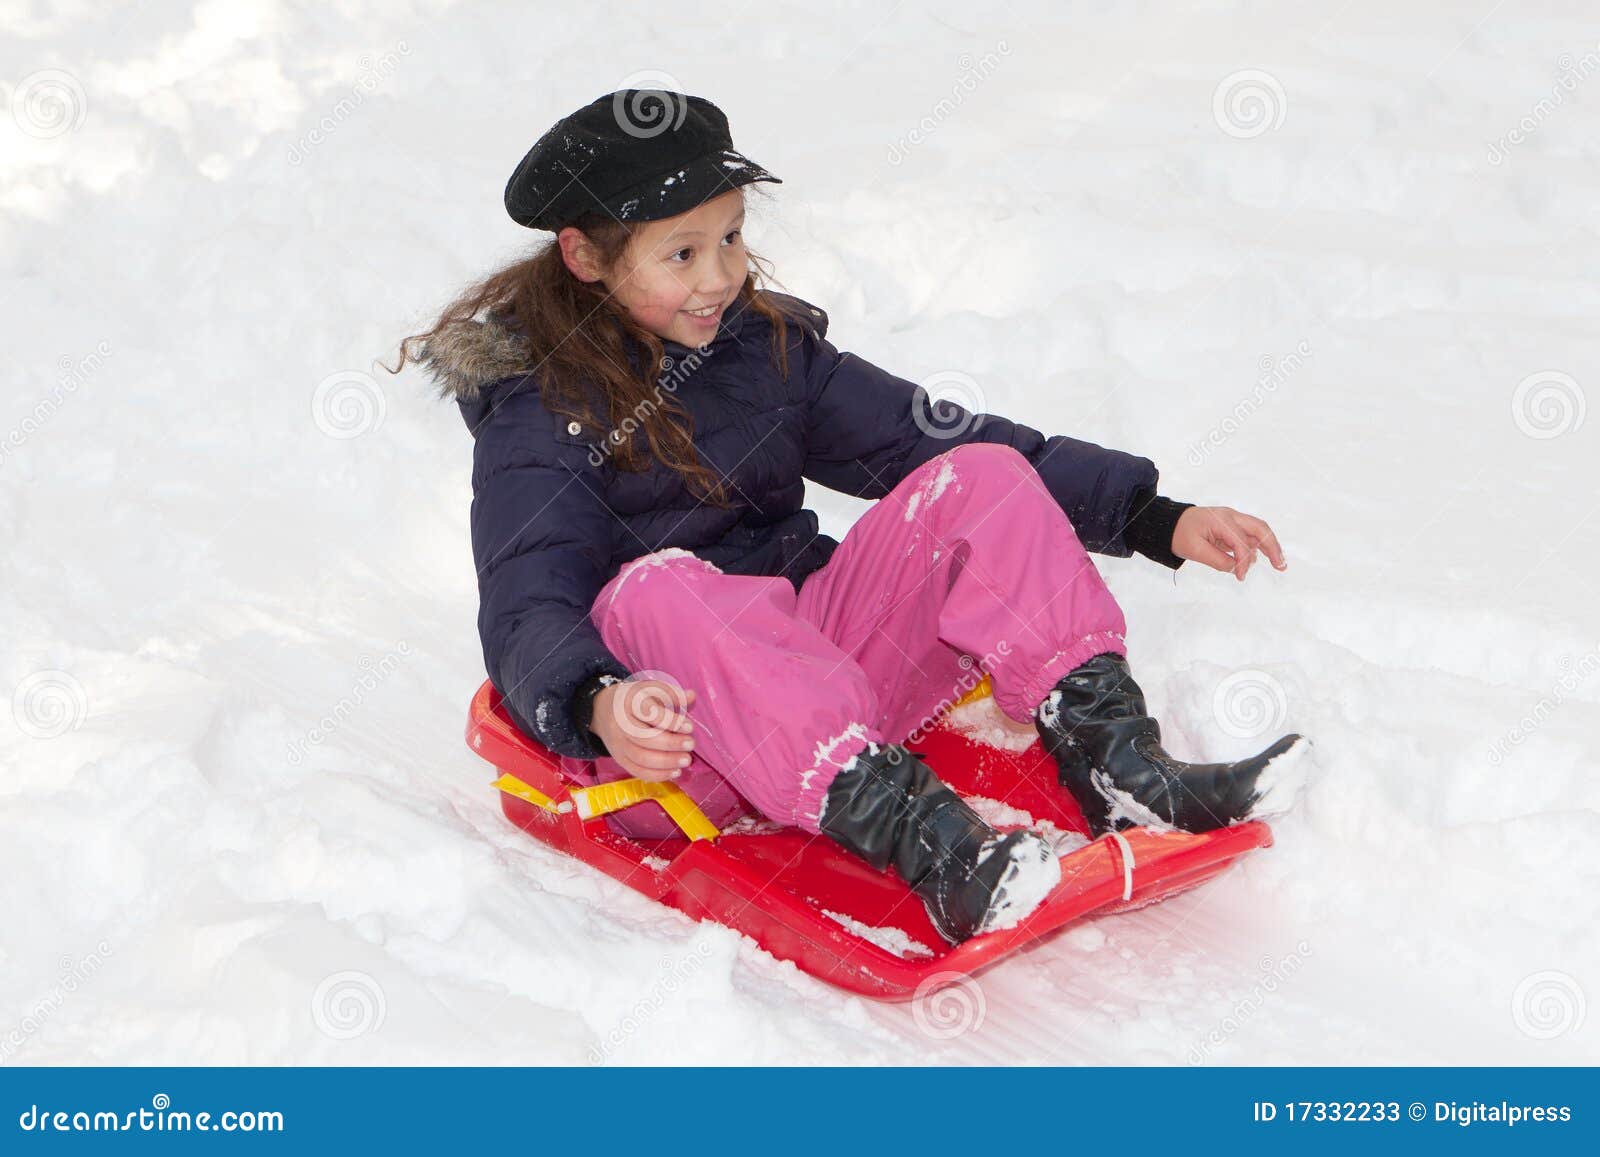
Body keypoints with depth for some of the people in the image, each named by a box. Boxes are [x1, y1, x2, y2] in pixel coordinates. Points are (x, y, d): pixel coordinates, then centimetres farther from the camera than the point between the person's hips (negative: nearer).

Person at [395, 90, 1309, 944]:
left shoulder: (769, 346, 10)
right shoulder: (535, 418, -6)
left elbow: (929, 439, 7)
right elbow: (527, 616, -19)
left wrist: (1157, 520, 1)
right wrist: (598, 705, -43)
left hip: (826, 674, 5)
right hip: (666, 747, -5)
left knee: (983, 480, -12)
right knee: (656, 589, -37)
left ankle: (1117, 766, -28)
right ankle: (934, 853, -50)